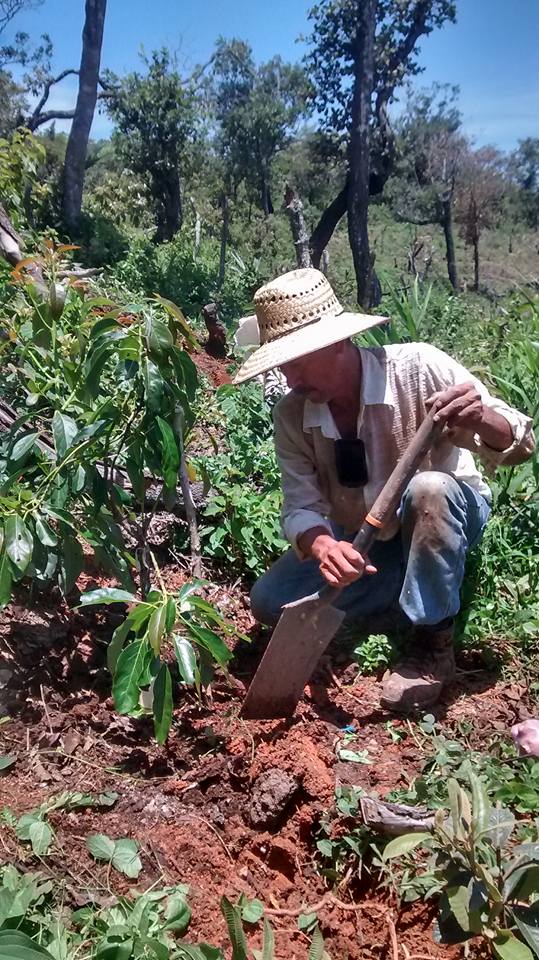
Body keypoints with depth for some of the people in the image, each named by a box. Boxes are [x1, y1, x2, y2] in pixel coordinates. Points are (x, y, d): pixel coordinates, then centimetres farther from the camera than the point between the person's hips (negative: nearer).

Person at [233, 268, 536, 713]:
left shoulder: (418, 367, -25)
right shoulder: (292, 414, -13)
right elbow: (300, 507, -17)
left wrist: (482, 419, -47)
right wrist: (322, 545, -41)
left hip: (448, 516, -3)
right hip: (362, 544, 4)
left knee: (428, 488, -39)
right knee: (270, 601, -15)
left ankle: (433, 645, -20)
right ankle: (409, 585, -1)